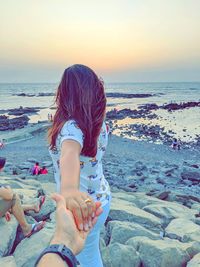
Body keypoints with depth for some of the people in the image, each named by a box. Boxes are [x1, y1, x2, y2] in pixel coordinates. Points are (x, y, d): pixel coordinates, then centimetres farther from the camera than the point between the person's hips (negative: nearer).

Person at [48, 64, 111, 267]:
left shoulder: (72, 126, -28)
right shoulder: (97, 123, -3)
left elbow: (70, 154, -52)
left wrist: (68, 189, -71)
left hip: (84, 206, -8)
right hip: (100, 197, 8)